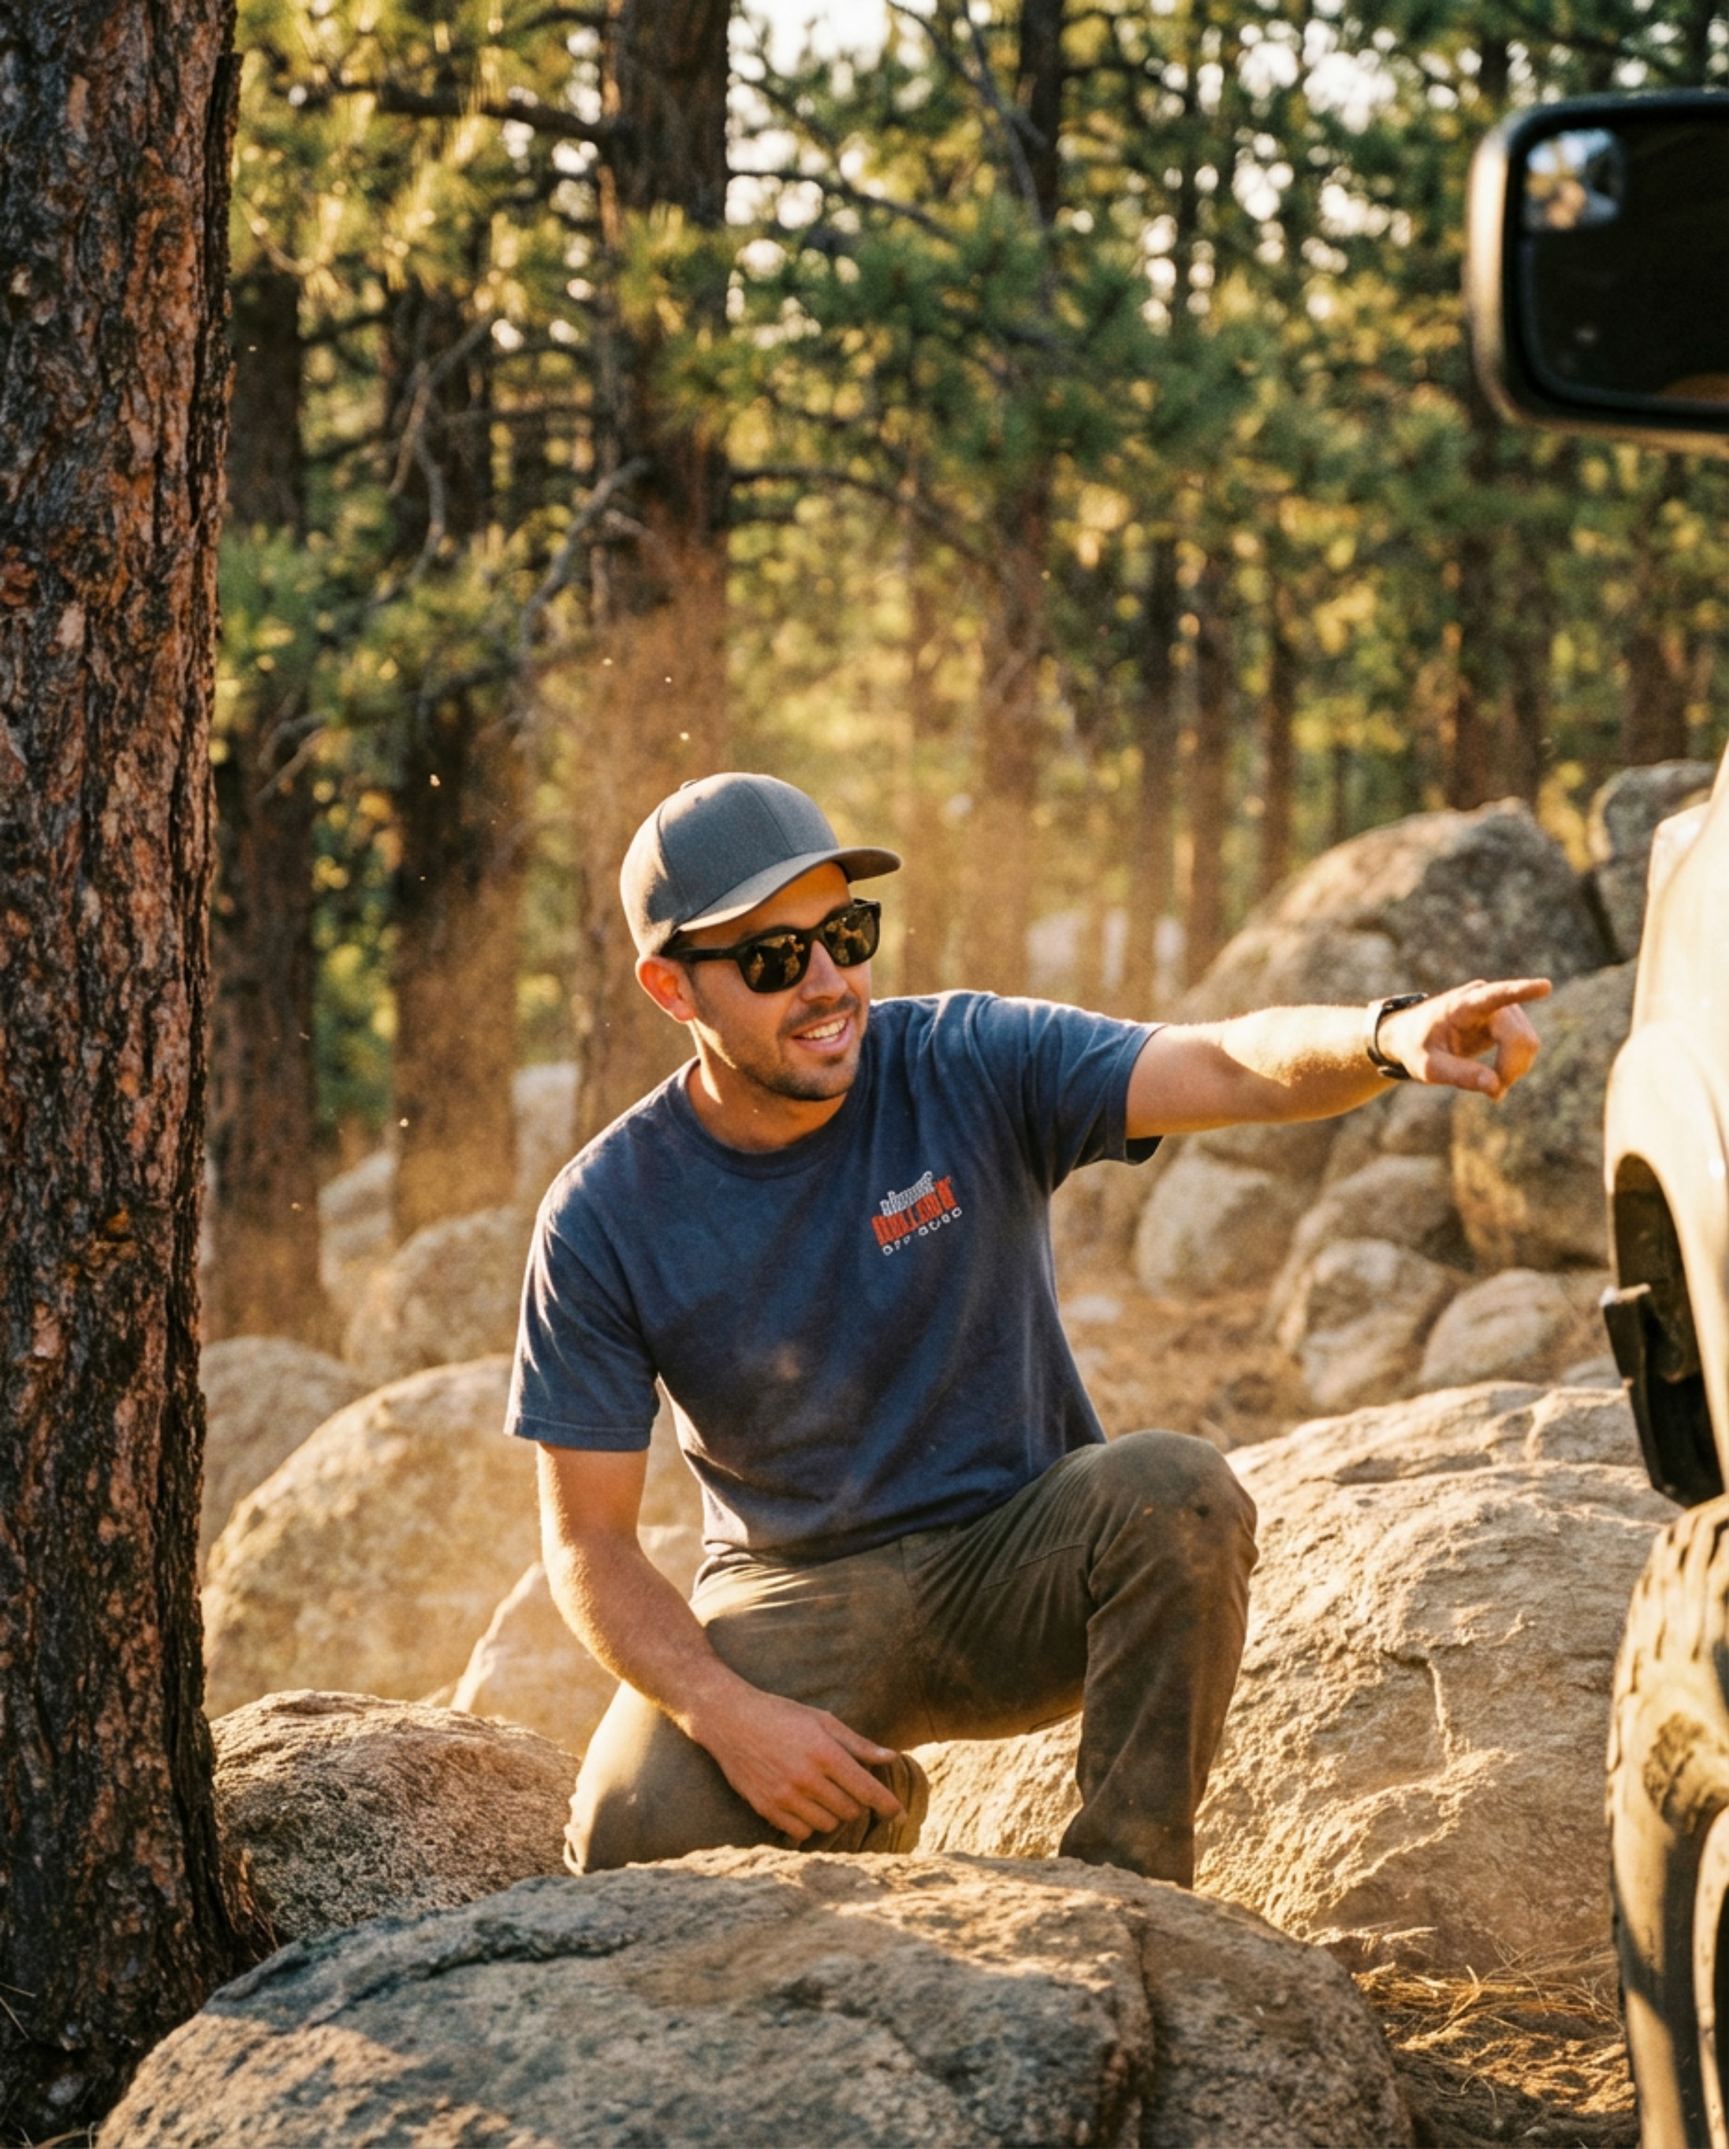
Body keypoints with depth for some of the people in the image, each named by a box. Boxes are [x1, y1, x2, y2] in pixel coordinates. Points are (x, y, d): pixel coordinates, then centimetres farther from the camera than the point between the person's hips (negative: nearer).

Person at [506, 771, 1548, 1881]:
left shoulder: (970, 1065, -11)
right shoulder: (605, 1220, -10)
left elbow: (1230, 1066, -27)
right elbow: (591, 1545, -7)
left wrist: (1388, 1036, -49)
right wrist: (731, 1715, -23)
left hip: (1024, 1573, 0)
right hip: (800, 1604, 0)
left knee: (1177, 1492, -32)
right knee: (635, 1841, -26)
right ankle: (865, 1808, 10)